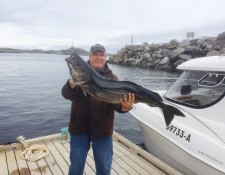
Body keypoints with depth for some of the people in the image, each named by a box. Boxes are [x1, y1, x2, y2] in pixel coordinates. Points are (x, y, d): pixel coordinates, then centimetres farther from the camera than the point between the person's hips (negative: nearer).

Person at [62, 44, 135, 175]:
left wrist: (124, 107, -35)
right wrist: (71, 84, -37)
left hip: (102, 130, 1)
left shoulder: (112, 78, 0)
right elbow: (66, 94, -15)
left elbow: (117, 100, -12)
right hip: (80, 128, 0)